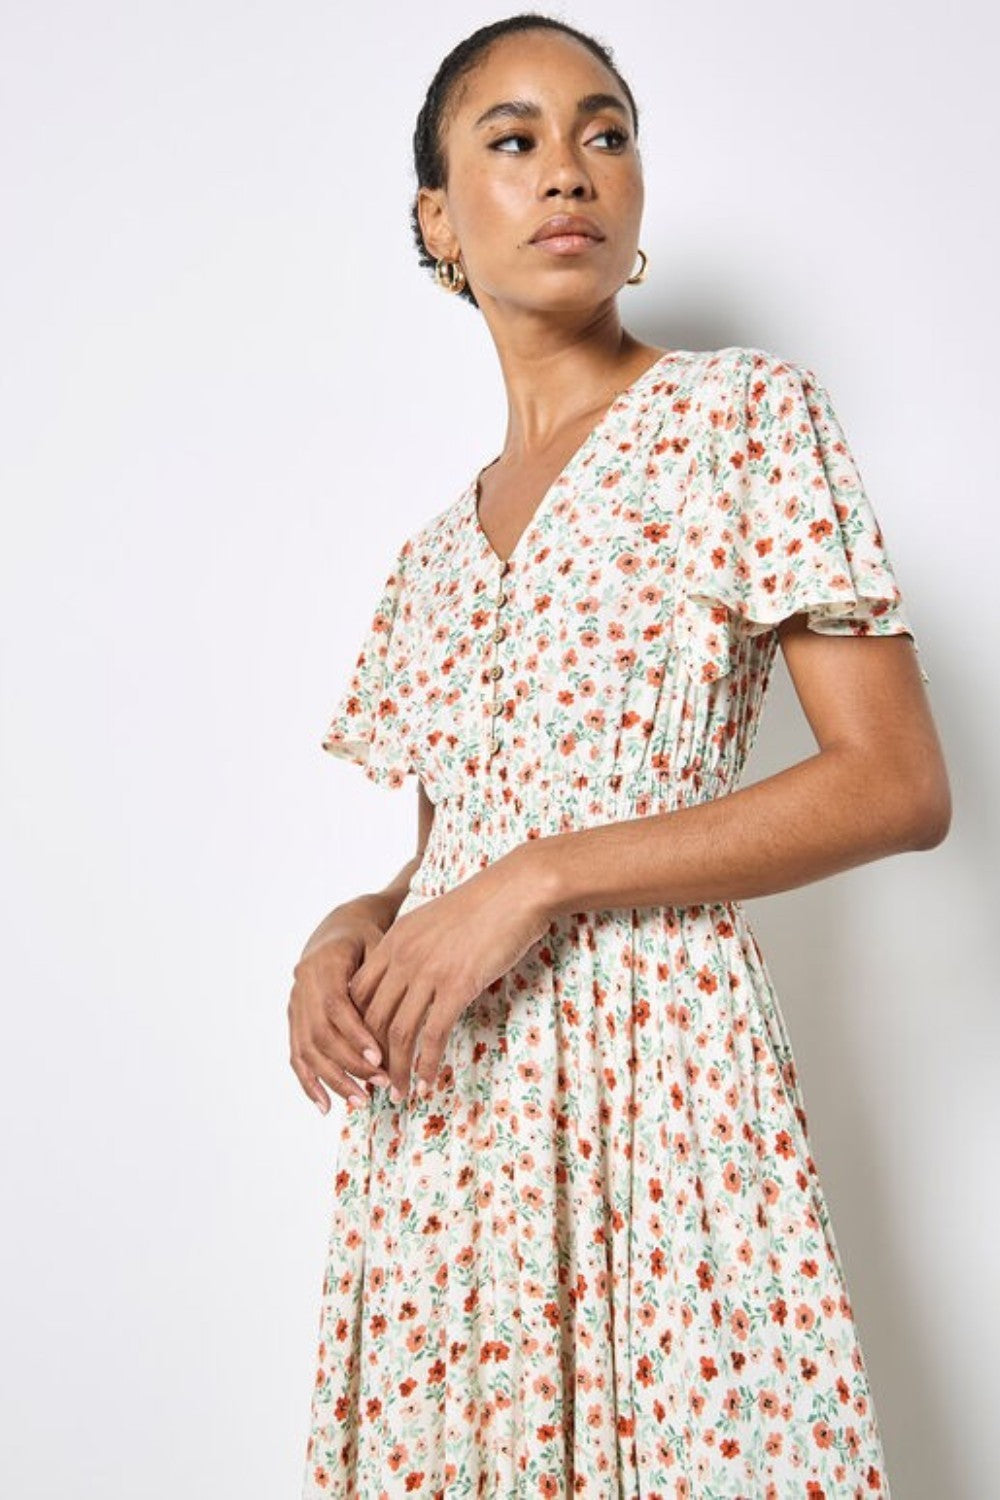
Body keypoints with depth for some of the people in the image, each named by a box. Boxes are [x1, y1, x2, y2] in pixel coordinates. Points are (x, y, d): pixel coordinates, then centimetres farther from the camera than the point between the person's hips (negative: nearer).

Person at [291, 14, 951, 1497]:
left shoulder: (744, 412, -1)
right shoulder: (437, 550, 16)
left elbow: (901, 785, -9)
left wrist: (543, 879, -14)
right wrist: (347, 931, -3)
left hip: (647, 1056, -5)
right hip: (437, 1096, 5)